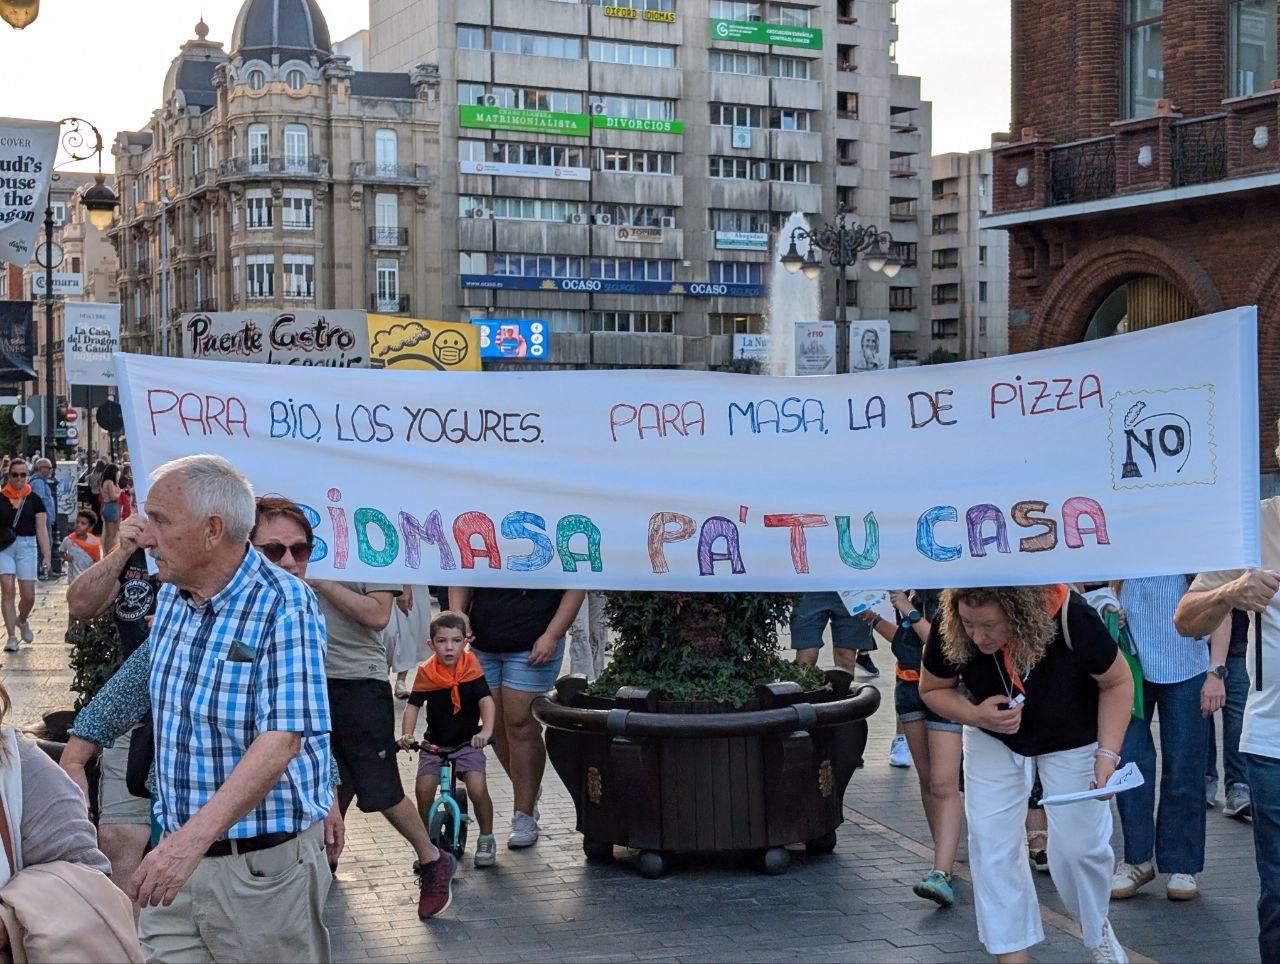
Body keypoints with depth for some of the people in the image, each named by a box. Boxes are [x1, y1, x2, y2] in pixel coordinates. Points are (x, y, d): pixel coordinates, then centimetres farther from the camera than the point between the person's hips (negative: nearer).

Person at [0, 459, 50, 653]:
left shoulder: (34, 500, 3)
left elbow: (42, 529, 3)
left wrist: (47, 555, -3)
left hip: (27, 546, 1)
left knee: (28, 596, 0)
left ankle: (22, 620, 33)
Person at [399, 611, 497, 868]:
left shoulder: (470, 666, -10)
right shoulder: (426, 672, -8)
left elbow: (486, 700, -17)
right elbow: (413, 705, -8)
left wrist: (486, 731, -32)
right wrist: (407, 734, -24)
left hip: (468, 742, -1)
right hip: (435, 743, 1)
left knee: (477, 788, -18)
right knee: (423, 789, -14)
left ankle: (486, 839, 6)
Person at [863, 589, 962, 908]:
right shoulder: (914, 596, 10)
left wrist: (910, 613, -20)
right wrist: (873, 619, 13)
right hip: (909, 688, 9)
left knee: (944, 786, -13)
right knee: (926, 780, 13)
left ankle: (941, 875, -21)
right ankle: (945, 859, 24)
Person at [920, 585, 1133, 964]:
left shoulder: (1069, 617, -36)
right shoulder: (948, 629, -30)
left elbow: (1117, 682, -18)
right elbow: (932, 689, -10)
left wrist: (1107, 754, -27)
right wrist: (976, 715, -29)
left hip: (1072, 741, -2)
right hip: (993, 742, 2)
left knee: (1079, 845, 1)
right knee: (991, 843, -7)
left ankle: (1097, 931, 31)